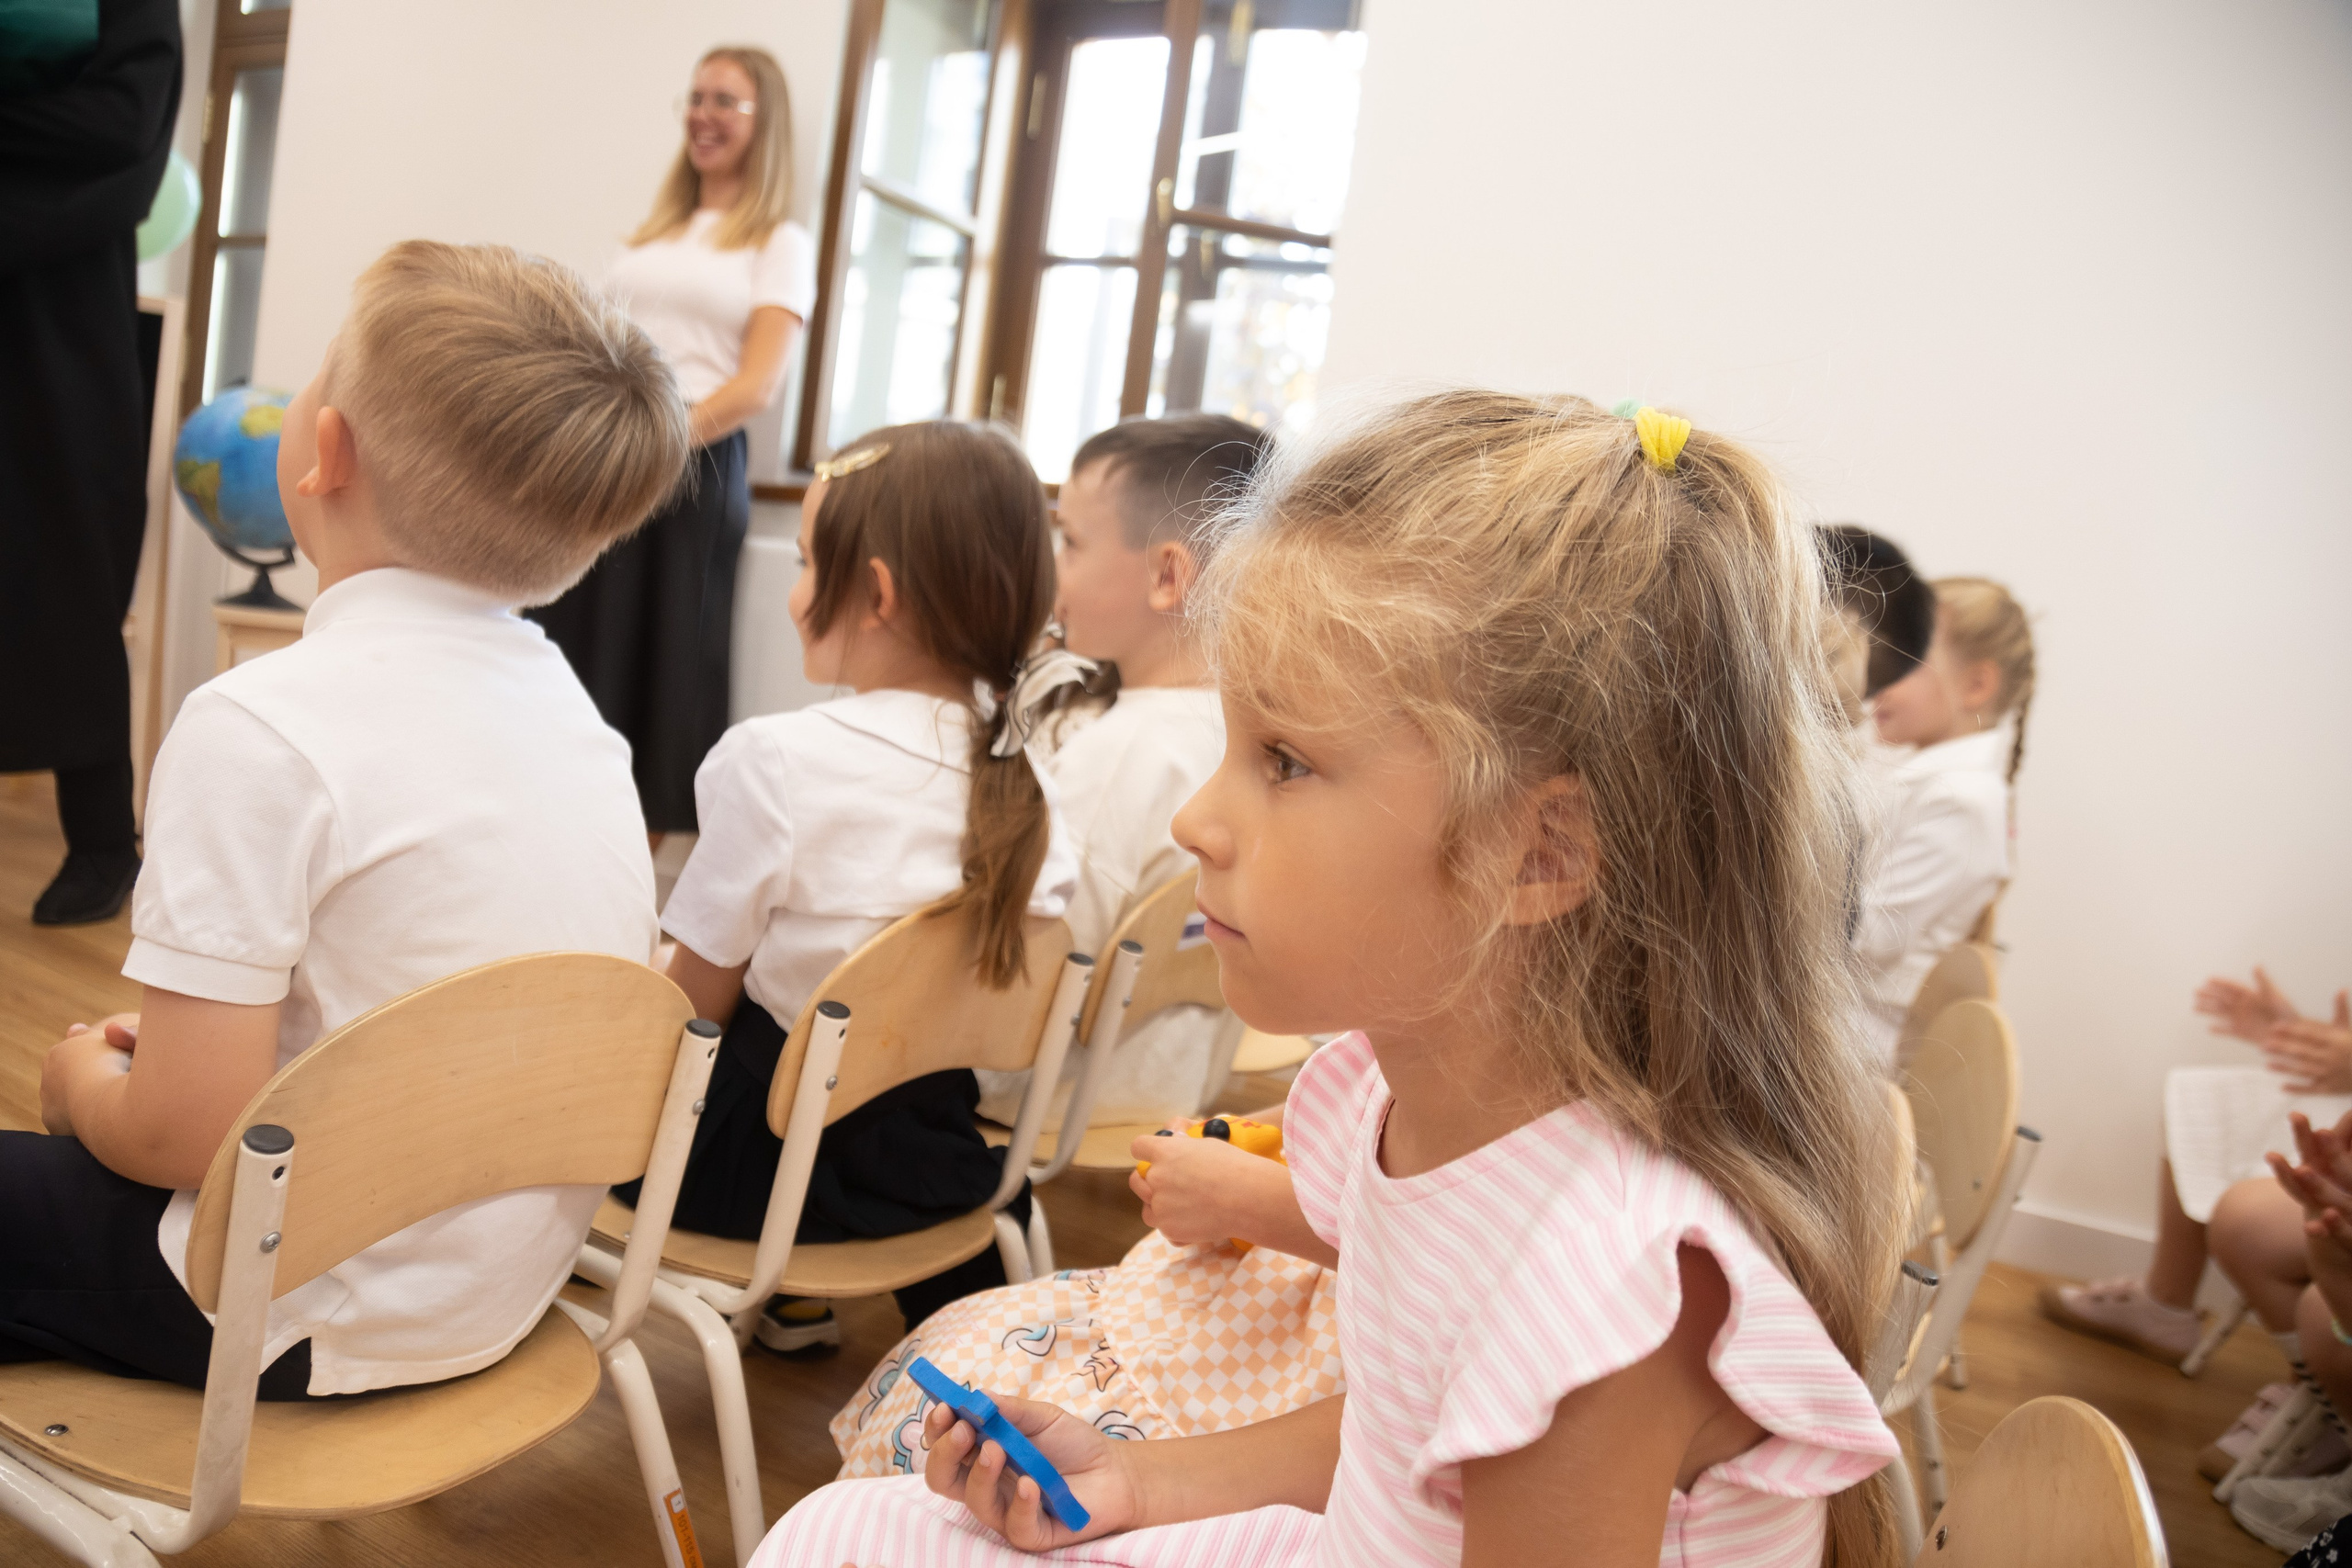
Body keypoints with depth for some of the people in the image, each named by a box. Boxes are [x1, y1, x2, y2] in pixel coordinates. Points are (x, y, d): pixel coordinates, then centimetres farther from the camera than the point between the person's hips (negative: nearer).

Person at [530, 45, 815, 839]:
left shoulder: (780, 244, 4)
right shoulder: (654, 231, 22)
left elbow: (755, 386, -8)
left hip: (693, 464, -5)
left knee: (666, 656, -2)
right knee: (574, 642, 3)